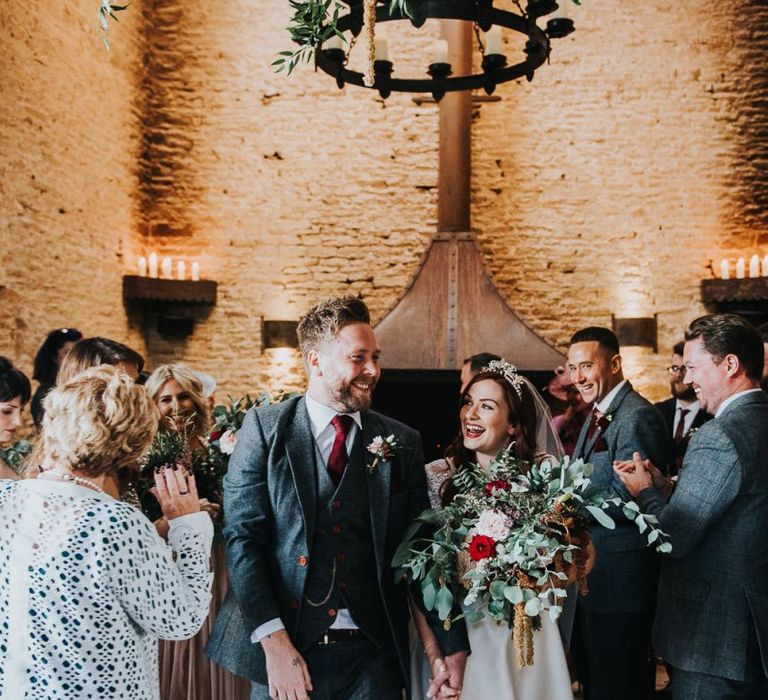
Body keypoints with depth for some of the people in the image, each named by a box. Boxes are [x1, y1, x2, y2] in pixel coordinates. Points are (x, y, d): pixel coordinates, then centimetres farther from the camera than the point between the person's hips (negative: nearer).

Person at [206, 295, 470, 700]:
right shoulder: (264, 427, -3)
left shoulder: (402, 442, 3)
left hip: (374, 655, 2)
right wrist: (275, 643, -16)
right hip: (283, 652, -1)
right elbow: (242, 536, -8)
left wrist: (454, 646, -1)